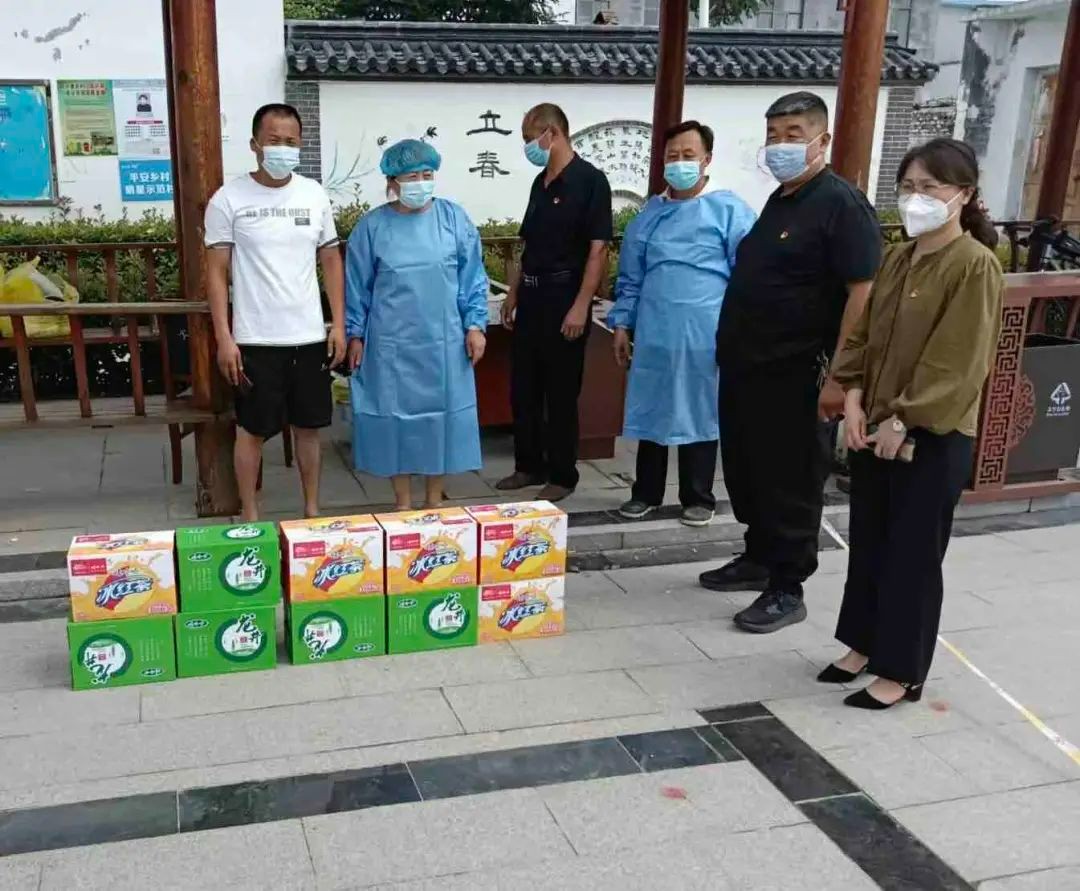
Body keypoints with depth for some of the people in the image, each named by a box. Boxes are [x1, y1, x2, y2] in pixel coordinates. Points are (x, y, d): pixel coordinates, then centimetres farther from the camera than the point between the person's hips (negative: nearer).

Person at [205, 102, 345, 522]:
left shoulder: (314, 194, 4)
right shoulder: (228, 199, -5)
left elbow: (331, 261, 9)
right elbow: (217, 272, -4)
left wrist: (338, 324, 3)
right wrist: (224, 338, -9)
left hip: (310, 336, 3)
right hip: (255, 340, -3)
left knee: (309, 426, 12)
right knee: (252, 430, 7)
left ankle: (312, 509, 27)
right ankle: (250, 517, 21)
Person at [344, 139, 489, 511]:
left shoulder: (454, 218, 1)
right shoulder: (372, 226, -1)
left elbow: (472, 278, 4)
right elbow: (357, 286, 5)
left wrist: (475, 325, -1)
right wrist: (355, 335, 4)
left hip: (444, 342, 1)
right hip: (391, 344, -1)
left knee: (441, 414, 7)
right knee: (395, 415, 5)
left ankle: (435, 501, 22)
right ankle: (403, 504, 19)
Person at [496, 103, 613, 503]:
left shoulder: (589, 180, -10)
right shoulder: (541, 182, 13)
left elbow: (598, 248, -15)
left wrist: (581, 306, -20)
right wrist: (514, 293, 14)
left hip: (563, 297, -8)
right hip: (531, 297, 8)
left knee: (561, 392, 1)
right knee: (523, 388, 11)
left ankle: (562, 476, 13)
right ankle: (529, 466, 24)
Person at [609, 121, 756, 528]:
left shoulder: (730, 210, -3)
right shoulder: (648, 215, 10)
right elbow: (630, 277, 14)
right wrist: (621, 324, 10)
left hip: (704, 336, -3)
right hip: (653, 334, 4)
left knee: (700, 414, 8)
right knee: (652, 413, 11)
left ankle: (698, 498, 21)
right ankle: (646, 493, 24)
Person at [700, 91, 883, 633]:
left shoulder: (841, 204, -13)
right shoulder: (779, 199, 14)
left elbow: (863, 293, -19)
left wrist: (839, 376, -23)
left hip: (794, 376, -9)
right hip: (745, 367, 9)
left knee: (790, 482, 2)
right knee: (747, 472, 18)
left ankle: (787, 590, 13)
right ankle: (759, 559, 35)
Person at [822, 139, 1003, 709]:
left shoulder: (975, 266, -14)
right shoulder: (897, 259, 9)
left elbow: (959, 363, -17)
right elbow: (863, 333, 11)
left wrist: (904, 420, -17)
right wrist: (854, 398, -3)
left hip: (932, 438, -7)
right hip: (874, 429, 7)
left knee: (913, 554, 3)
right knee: (868, 544, 16)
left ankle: (902, 672, 17)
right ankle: (865, 646, 32)